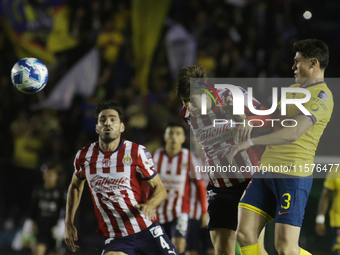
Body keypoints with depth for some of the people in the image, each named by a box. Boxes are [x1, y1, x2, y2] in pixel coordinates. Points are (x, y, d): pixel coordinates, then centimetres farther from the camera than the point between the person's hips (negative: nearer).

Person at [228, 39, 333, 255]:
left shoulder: (322, 96, -11)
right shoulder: (295, 88, 18)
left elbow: (293, 133, -24)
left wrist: (250, 142, -23)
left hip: (293, 175, -8)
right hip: (266, 172, 9)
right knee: (245, 235, -3)